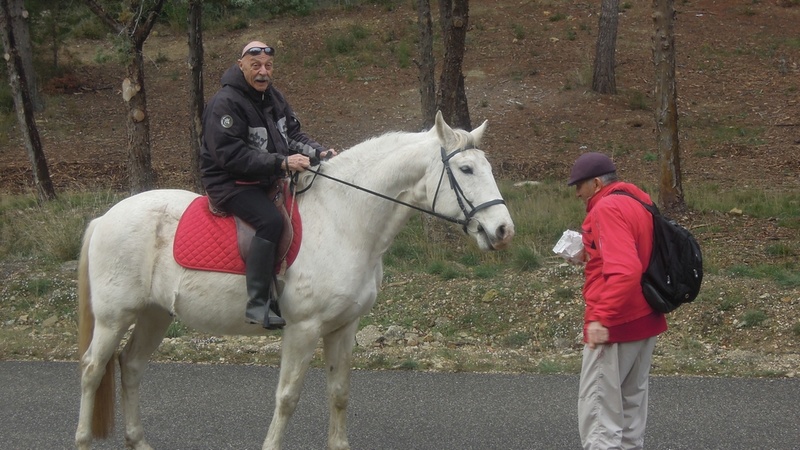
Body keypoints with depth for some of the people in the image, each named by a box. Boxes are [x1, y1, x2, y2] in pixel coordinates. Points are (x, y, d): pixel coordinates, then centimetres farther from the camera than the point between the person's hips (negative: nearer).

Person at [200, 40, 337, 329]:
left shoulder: (273, 97, 11)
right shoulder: (225, 103, -17)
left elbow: (293, 135, 16)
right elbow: (230, 155, -25)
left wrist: (317, 152, -6)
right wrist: (281, 163, -28)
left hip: (268, 181, 10)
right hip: (229, 184, -10)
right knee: (271, 220, -32)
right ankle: (258, 304, -32)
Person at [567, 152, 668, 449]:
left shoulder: (607, 208, -17)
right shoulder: (638, 204, 12)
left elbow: (625, 272, -28)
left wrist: (601, 318, -28)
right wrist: (592, 255, 13)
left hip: (614, 325, -10)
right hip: (645, 321, 10)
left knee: (597, 409, -5)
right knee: (630, 403, 17)